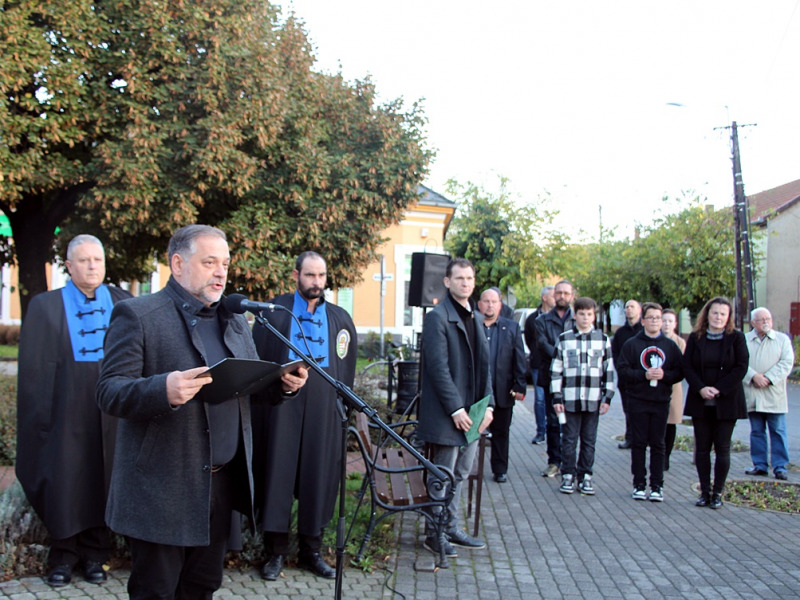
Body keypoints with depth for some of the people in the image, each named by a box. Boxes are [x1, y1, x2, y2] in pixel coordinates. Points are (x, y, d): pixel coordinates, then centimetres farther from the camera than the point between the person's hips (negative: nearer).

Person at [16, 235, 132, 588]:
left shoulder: (123, 304, 4)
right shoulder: (46, 307, 1)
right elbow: (34, 368, -1)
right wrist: (41, 416, -7)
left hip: (110, 413, 1)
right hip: (67, 412, -1)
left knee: (100, 482, 10)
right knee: (64, 483, 6)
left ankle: (94, 554, 24)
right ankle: (63, 556, 23)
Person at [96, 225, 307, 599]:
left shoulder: (234, 320, 15)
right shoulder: (137, 315, -6)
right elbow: (109, 392, -13)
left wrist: (283, 383, -8)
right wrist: (164, 389, -32)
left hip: (222, 483, 6)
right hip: (162, 489, -6)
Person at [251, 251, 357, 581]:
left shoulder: (340, 318, 12)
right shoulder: (275, 312, 5)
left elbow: (347, 369, 15)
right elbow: (257, 358, 4)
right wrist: (263, 391, -4)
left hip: (323, 410, 2)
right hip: (281, 405, -2)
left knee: (318, 477, 6)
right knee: (278, 474, 1)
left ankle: (311, 551, 18)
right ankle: (276, 551, 13)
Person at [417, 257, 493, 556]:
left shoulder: (476, 317, 15)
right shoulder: (437, 317, -11)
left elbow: (484, 364, 16)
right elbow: (438, 367, -17)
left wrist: (488, 404, 7)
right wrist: (456, 408, -19)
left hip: (471, 413, 8)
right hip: (446, 414, -8)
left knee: (460, 475, 16)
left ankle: (451, 528, 29)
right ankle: (435, 533, 16)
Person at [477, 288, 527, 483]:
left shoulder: (512, 328, 7)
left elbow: (519, 359, 5)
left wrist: (520, 387, -3)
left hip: (502, 392, 2)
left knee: (501, 432, 11)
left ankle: (500, 469, 23)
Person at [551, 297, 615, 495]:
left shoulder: (603, 339, 8)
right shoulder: (564, 339, 4)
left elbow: (609, 370, 9)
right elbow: (555, 370, 4)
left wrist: (608, 397, 3)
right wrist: (556, 398, -2)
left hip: (593, 401, 1)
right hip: (570, 400, -1)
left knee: (589, 441, 7)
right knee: (569, 440, 2)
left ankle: (585, 476, 17)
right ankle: (568, 475, 13)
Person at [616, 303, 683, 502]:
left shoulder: (670, 345, 7)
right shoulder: (631, 344, 1)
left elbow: (680, 372, 4)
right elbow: (622, 370, -4)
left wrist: (665, 375, -14)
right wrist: (644, 375, -16)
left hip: (661, 402, 1)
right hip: (638, 401, -1)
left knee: (658, 444, 5)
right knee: (639, 444, 4)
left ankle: (657, 486, 11)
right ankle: (639, 485, 12)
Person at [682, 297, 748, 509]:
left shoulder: (736, 338, -1)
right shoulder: (695, 338, 4)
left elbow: (741, 368, -7)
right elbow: (687, 366, 0)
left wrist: (718, 389, -14)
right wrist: (701, 388, -14)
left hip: (726, 402, -2)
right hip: (700, 402, 2)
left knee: (722, 448, 2)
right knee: (702, 448, 5)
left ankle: (718, 492, 10)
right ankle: (704, 491, 14)